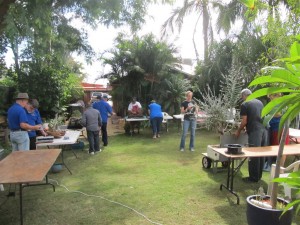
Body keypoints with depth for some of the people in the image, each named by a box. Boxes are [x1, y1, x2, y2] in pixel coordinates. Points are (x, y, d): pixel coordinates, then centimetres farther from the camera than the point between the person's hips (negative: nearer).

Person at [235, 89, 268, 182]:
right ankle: (259, 175, 26)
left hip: (254, 131, -7)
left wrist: (238, 131, 8)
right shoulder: (259, 102, 17)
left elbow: (244, 121, -7)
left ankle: (254, 178, 9)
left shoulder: (244, 104, -3)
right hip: (264, 129, 7)